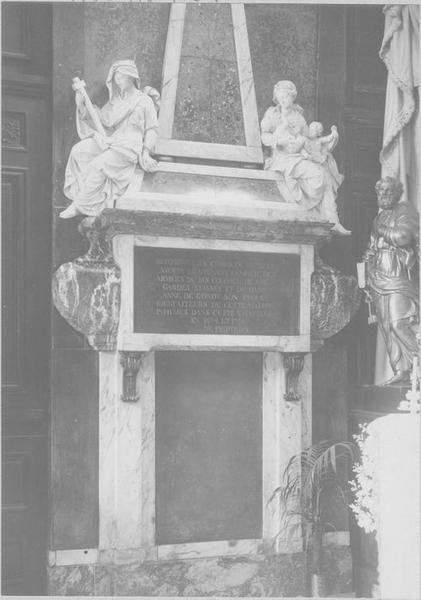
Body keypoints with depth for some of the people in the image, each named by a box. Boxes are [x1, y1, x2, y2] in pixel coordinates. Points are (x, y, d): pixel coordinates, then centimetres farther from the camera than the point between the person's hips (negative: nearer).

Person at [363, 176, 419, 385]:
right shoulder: (380, 217, 21)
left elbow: (403, 237, -18)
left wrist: (380, 230, -5)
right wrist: (369, 254, 11)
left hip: (399, 276, -8)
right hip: (379, 278, 8)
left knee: (399, 323, -17)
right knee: (387, 327, 3)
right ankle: (401, 370, 6)